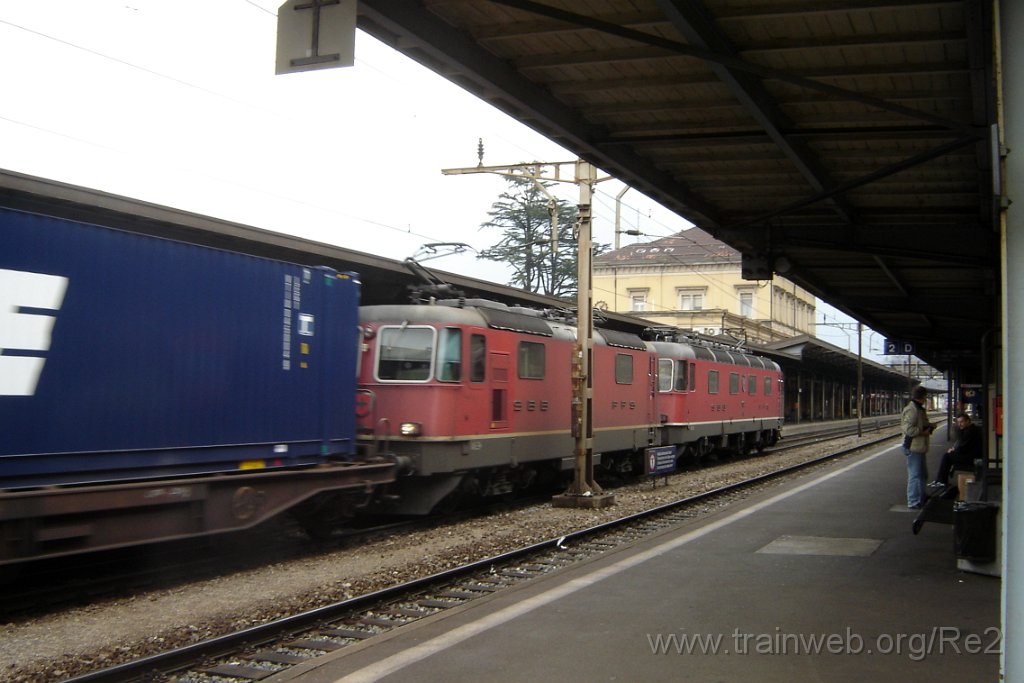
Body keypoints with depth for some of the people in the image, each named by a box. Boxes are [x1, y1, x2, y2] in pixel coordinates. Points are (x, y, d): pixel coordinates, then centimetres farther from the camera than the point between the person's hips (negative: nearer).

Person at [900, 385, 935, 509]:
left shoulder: (919, 409, 17)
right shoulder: (911, 410, -18)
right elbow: (908, 429, -27)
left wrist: (929, 426, 12)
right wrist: (924, 432, -19)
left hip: (919, 448, 11)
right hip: (913, 448, -11)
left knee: (923, 474, 20)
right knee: (915, 475, -7)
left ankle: (920, 499, 31)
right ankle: (913, 502, -2)